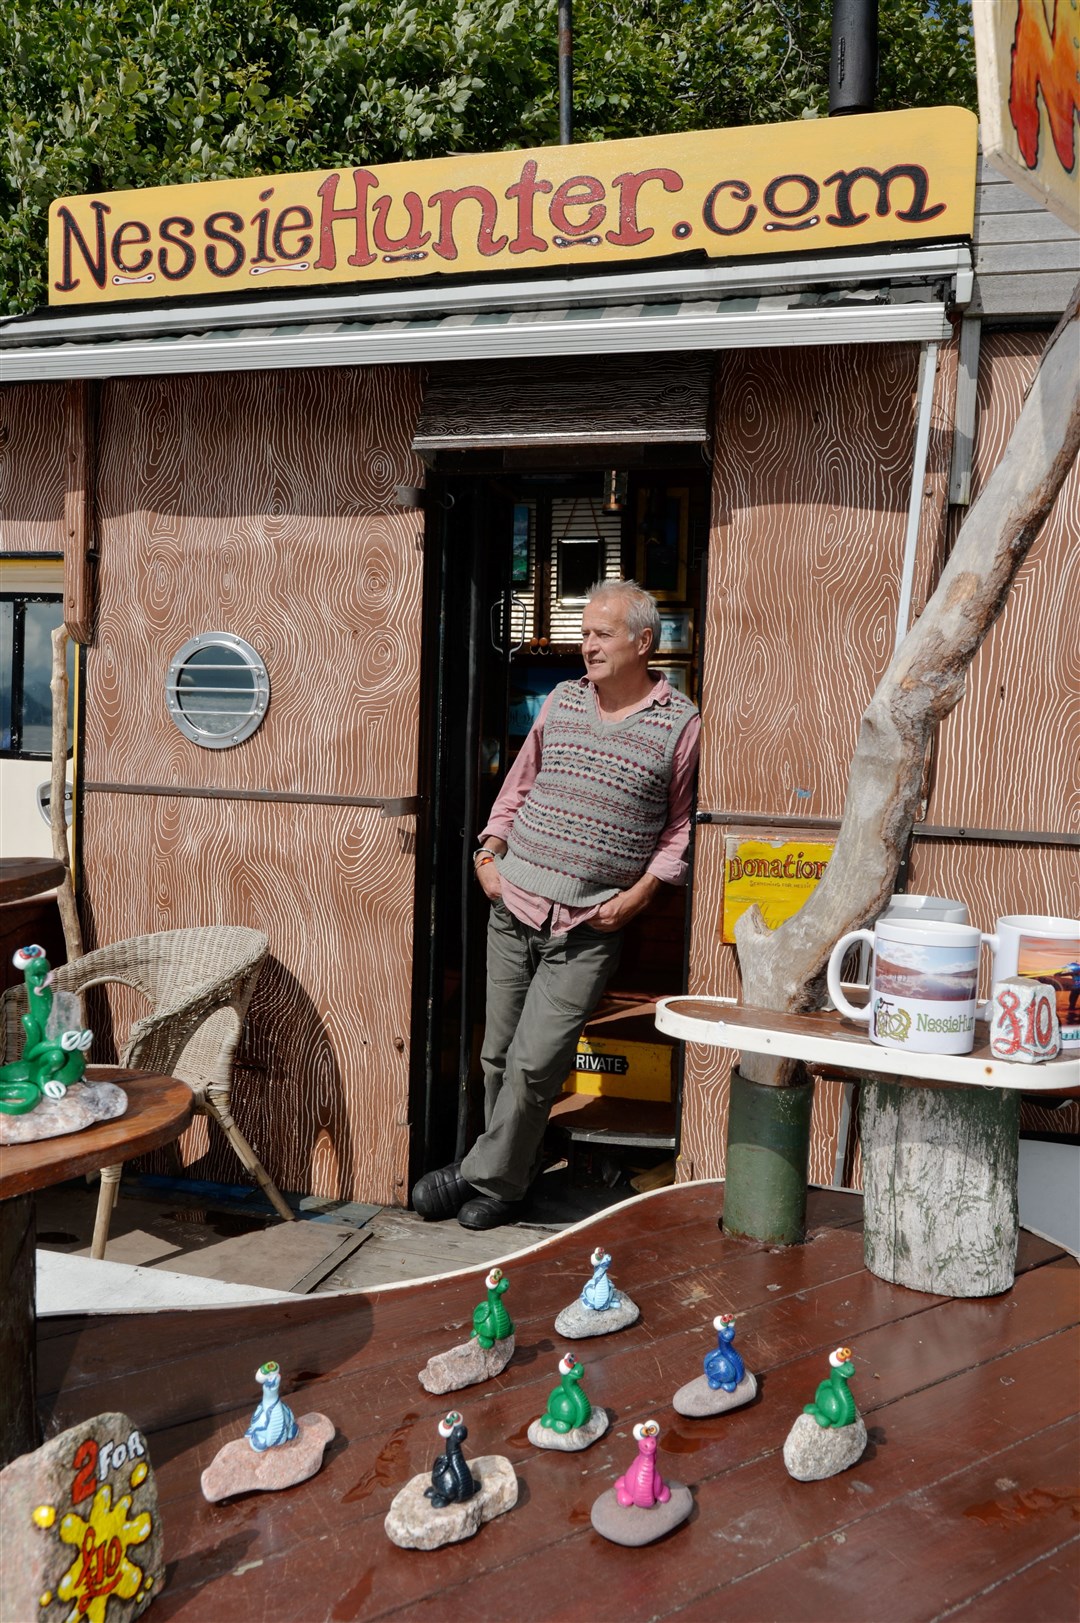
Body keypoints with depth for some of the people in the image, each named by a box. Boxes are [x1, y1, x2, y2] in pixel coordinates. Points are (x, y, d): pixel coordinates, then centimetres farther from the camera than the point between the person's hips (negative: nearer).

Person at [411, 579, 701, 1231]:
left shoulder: (682, 724, -3)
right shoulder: (562, 700, 10)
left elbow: (683, 823, 3)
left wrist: (639, 894, -6)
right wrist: (488, 853, 8)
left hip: (590, 927, -4)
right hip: (513, 906, 5)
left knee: (535, 1063, -8)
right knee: (499, 1055, 8)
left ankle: (484, 1175, 9)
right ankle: (512, 1177, 23)